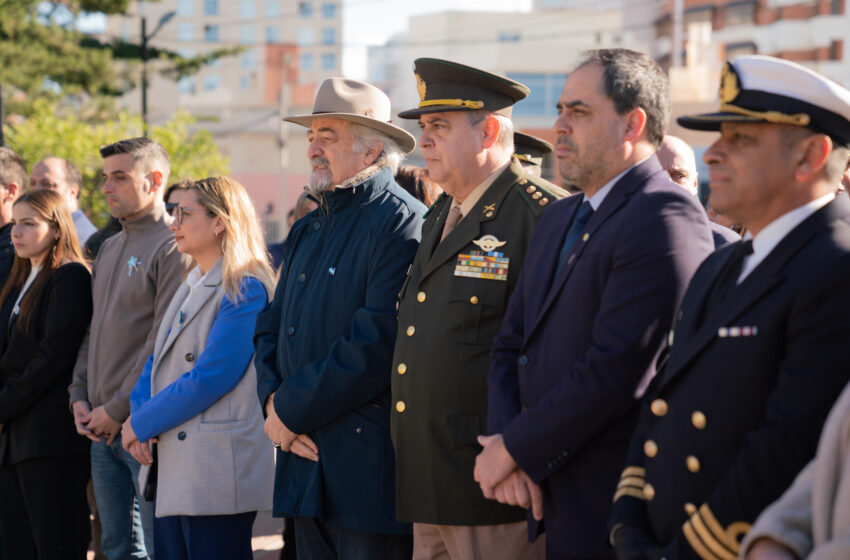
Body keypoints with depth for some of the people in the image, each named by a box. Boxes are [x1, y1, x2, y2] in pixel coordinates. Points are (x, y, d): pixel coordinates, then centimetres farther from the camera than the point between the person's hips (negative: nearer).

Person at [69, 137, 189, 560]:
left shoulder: (173, 247, -10)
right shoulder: (110, 249, 17)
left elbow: (164, 341, -15)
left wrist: (118, 408, -14)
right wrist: (80, 397, 6)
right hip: (101, 428, 8)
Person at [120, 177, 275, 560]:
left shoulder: (244, 290, -11)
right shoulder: (189, 290, 18)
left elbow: (209, 379, -17)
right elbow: (157, 363, 18)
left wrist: (141, 424, -10)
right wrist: (137, 417, -2)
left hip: (217, 474, -9)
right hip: (174, 470, 9)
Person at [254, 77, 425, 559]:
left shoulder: (403, 223, -11)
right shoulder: (307, 231, 18)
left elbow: (376, 343, -20)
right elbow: (271, 330, 17)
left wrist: (292, 410, -13)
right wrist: (275, 402, -3)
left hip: (369, 471, -8)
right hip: (306, 461, 8)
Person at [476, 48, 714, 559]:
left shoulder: (667, 219, -14)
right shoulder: (558, 220, 16)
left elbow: (616, 368, -21)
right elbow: (512, 346, 15)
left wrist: (513, 449, -13)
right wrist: (505, 439, -4)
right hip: (548, 499, 8)